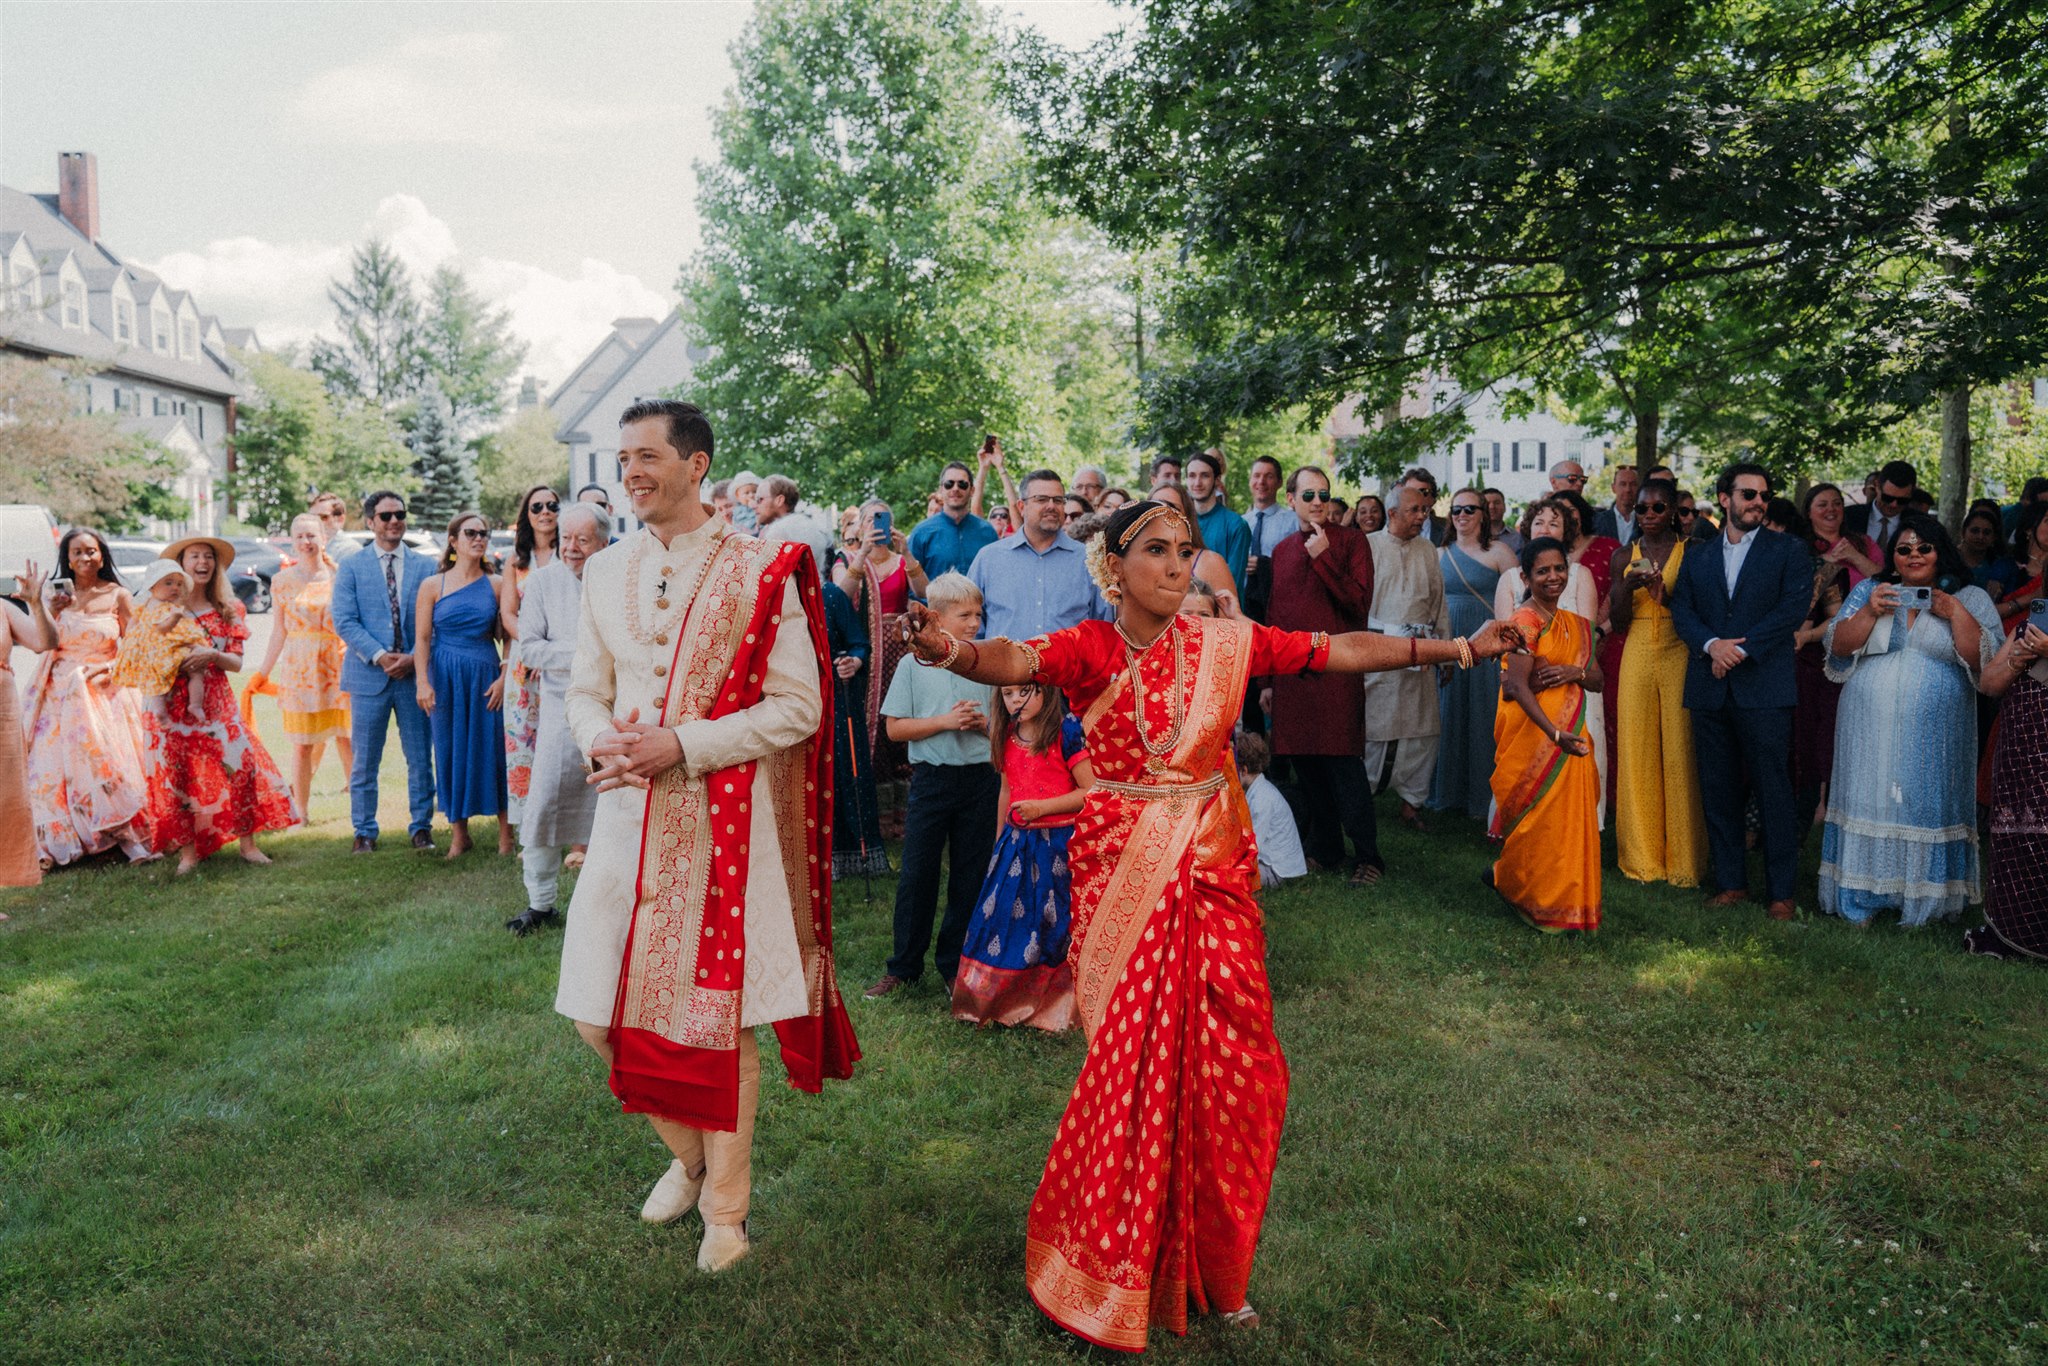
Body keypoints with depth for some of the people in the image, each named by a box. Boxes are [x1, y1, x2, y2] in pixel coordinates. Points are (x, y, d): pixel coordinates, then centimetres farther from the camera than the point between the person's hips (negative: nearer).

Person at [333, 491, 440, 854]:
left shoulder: (426, 566, 8)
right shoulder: (351, 567, 6)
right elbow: (344, 621, -2)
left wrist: (414, 658, -10)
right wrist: (380, 656, -13)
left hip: (415, 673, 1)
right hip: (369, 674, -1)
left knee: (421, 758, 5)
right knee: (365, 761, 5)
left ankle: (421, 828, 16)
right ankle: (364, 832, 16)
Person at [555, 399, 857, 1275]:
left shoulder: (760, 570, -7)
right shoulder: (606, 572, 9)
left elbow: (796, 708, -11)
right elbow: (583, 692, 14)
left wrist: (680, 747, -19)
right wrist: (603, 736, -10)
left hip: (723, 816, -5)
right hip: (627, 812, 5)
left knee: (720, 1019, 3)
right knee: (604, 1014, 8)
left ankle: (726, 1205, 24)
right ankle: (686, 1151, 35)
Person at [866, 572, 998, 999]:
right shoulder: (914, 664, -1)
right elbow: (895, 727, -3)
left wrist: (984, 723, -10)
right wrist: (945, 721, -14)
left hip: (980, 778, 2)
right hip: (932, 777, -2)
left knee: (969, 876, 8)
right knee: (916, 875, 2)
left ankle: (955, 964, 21)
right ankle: (904, 966, 15)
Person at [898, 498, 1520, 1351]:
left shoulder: (1227, 643, 2)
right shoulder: (1091, 649, -8)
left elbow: (1341, 651, 4)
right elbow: (1018, 660, -28)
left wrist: (1461, 647, 3)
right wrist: (953, 651, -49)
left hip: (1211, 875, 4)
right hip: (1122, 878, -3)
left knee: (1227, 1064, 6)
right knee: (1134, 1063, 1)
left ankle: (1208, 1266, 28)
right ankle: (1111, 1276, 23)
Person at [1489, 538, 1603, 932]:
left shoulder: (1577, 625, 13)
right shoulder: (1525, 621, -10)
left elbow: (1598, 680, 13)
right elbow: (1518, 686, -19)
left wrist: (1574, 672, -10)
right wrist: (1556, 734, -29)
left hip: (1572, 736, 7)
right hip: (1531, 733, -7)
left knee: (1570, 818, 9)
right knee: (1539, 816, 0)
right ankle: (1540, 903, 19)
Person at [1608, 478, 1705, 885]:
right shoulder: (1624, 556, 11)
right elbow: (1616, 620, 8)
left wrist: (1666, 593, -17)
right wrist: (1628, 588, -10)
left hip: (1679, 657, -2)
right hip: (1638, 657, 2)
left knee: (1678, 752, -5)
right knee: (1637, 752, 1)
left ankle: (1681, 859, 5)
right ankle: (1642, 856, 10)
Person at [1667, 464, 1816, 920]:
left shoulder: (1789, 551, 6)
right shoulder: (1697, 557, 15)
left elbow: (1793, 607, -6)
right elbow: (1681, 610, 6)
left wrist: (1741, 648, -14)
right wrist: (1712, 643, -12)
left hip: (1764, 688, -3)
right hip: (1710, 689, 4)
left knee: (1773, 791, -3)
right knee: (1718, 789, 7)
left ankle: (1781, 890, 4)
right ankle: (1730, 880, 17)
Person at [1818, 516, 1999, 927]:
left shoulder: (1970, 599, 7)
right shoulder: (1868, 592, 11)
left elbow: (1985, 663, -3)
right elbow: (1838, 648, 3)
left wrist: (1955, 613, -12)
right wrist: (1870, 612, -11)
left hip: (1933, 735, -1)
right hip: (1870, 732, 1)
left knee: (1926, 808, 0)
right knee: (1868, 804, 3)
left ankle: (1923, 902, 12)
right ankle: (1860, 899, 12)